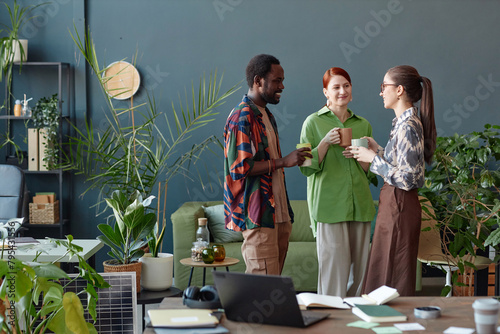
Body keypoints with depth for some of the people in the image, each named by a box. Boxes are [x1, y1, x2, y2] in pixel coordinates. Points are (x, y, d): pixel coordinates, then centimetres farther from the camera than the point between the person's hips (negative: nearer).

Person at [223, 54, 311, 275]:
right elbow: (240, 167, -19)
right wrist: (283, 161, -18)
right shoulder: (242, 117, -11)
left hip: (278, 214, 9)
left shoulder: (266, 116, 20)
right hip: (258, 216, -9)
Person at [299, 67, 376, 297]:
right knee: (333, 265, -8)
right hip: (328, 204, -4)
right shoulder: (314, 122, 3)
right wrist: (325, 143, -15)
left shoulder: (363, 124, 15)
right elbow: (307, 168, -1)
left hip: (360, 204, 4)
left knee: (359, 265, 4)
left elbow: (372, 170, 16)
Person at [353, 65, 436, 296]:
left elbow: (407, 178, -23)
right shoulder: (404, 122, 11)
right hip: (392, 202, 10)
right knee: (383, 271, 16)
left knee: (394, 277, -1)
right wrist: (377, 150, 12)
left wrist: (373, 158, -15)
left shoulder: (408, 126, -19)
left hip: (399, 206, -10)